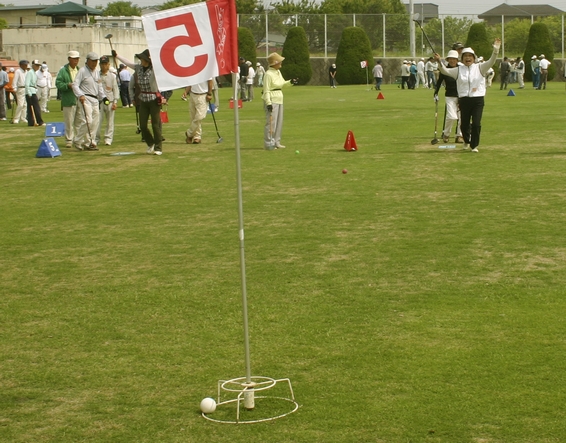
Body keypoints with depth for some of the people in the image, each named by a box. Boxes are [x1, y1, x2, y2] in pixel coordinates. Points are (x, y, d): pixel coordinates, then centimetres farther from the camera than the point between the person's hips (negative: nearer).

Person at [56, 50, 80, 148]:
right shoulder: (63, 71, -1)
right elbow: (58, 83, -7)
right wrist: (68, 85, -20)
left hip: (79, 100, 4)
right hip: (68, 100, -4)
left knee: (79, 122, 6)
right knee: (69, 122, -2)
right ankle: (69, 140, 6)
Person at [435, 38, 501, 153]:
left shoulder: (480, 68, 4)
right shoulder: (458, 70, 7)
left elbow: (491, 62, -9)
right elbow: (445, 71, -1)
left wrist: (495, 50, -25)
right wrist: (439, 62, -19)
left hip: (478, 100, -1)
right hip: (464, 100, 1)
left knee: (476, 124, -9)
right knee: (464, 124, 9)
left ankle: (474, 145, 7)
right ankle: (466, 141, 37)